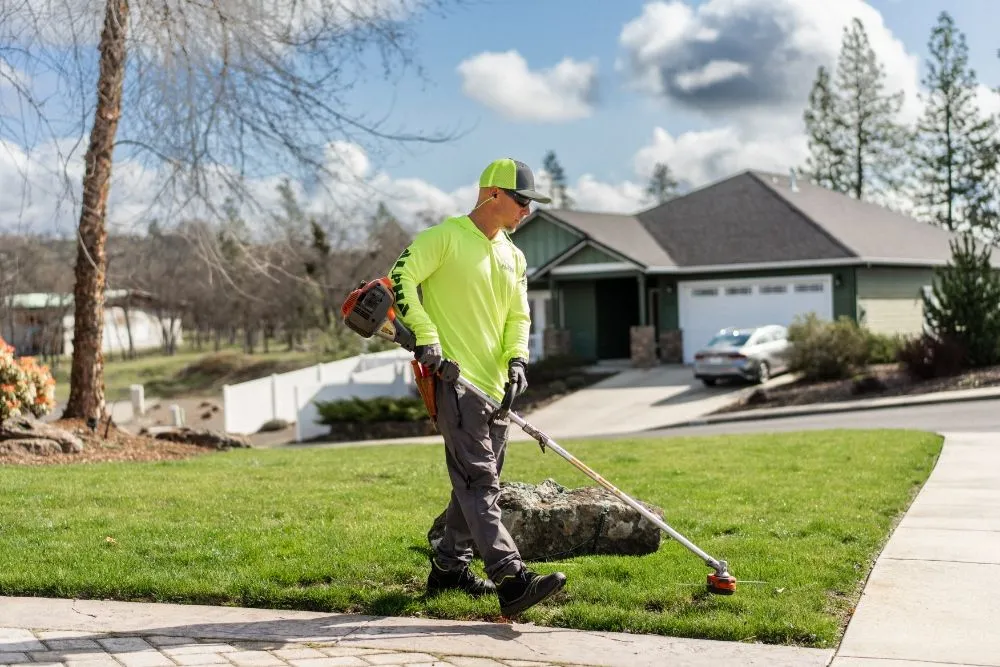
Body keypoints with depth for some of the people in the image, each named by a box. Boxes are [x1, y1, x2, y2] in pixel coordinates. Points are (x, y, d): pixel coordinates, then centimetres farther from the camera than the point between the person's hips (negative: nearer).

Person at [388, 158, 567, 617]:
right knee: (477, 480, -14)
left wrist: (517, 358, -3)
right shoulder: (445, 236, -4)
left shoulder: (514, 258, 19)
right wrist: (426, 337, -19)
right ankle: (512, 580, -21)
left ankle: (448, 568, 26)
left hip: (493, 385, 9)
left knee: (479, 482, 13)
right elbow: (402, 278, -12)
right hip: (453, 378, -9)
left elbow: (518, 316, 16)